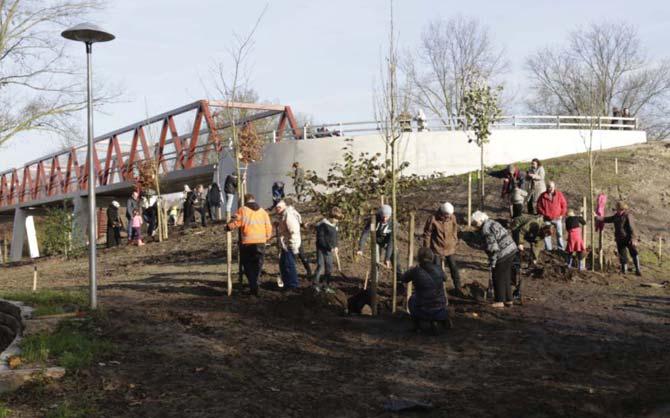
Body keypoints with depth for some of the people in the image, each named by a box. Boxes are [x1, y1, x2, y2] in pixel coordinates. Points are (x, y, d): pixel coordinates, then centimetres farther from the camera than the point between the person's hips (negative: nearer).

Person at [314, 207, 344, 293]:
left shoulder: (335, 225, 7)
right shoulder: (323, 225, -16)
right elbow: (320, 239, -18)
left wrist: (335, 246, 3)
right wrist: (330, 247, -21)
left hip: (329, 250, 7)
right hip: (322, 249, -7)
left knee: (329, 268, 8)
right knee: (320, 266, -9)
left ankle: (327, 286, 16)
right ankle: (316, 284, 3)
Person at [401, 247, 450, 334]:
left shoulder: (416, 271, -15)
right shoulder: (438, 268, -6)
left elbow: (403, 279, 6)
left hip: (423, 312, -3)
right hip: (440, 311, 3)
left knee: (412, 300, 30)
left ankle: (417, 324, 21)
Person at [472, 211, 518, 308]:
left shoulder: (486, 231, -19)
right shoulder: (492, 223, 11)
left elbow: (493, 248, -22)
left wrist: (492, 263, -14)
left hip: (503, 255, -10)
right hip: (512, 250, 10)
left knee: (497, 278, 6)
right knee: (506, 277, 20)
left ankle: (500, 301, 15)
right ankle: (508, 299, 29)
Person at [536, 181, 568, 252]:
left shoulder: (559, 195, -3)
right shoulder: (543, 196, -4)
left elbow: (564, 205, 3)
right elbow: (539, 206, 2)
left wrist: (562, 215, -4)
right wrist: (544, 214, -8)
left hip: (557, 218, 0)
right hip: (547, 219, 0)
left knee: (559, 234, 7)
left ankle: (561, 249, 18)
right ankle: (548, 249, 13)